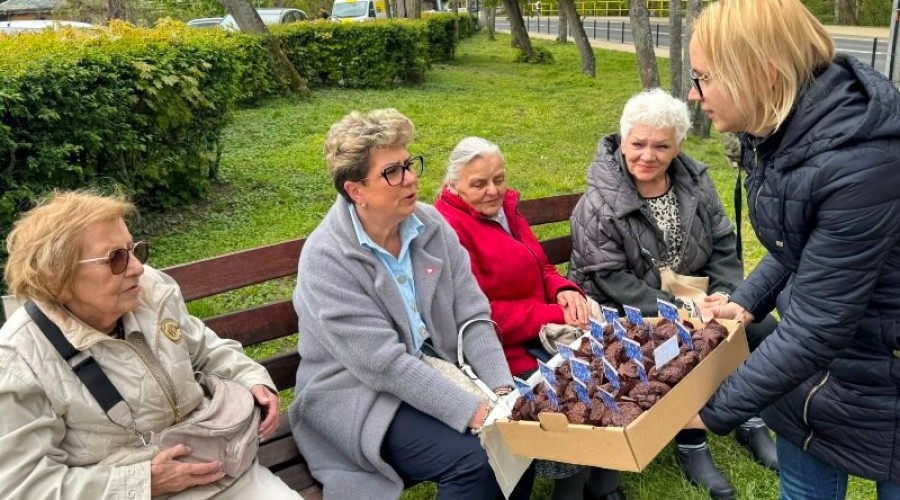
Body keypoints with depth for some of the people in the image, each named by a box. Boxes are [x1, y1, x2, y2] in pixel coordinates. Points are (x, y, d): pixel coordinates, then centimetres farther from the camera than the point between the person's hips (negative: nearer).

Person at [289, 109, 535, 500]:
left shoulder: (431, 225, -3)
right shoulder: (326, 259, -20)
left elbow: (473, 316, -2)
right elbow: (384, 364, -24)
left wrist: (501, 390, -16)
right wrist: (473, 410, -27)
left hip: (435, 374, 6)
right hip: (358, 395, -5)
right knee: (474, 460, -23)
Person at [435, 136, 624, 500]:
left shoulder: (504, 210, 13)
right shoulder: (449, 230, -15)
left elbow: (540, 270, 18)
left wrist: (565, 291, -6)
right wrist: (557, 316, -21)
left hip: (542, 335, 8)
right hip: (505, 349, -8)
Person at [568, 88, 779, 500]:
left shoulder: (695, 182, -2)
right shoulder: (598, 206, -19)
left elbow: (723, 244, 4)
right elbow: (611, 282, -22)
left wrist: (724, 293, -14)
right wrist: (678, 310, -25)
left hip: (694, 298, 6)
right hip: (631, 315, -6)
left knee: (762, 329, -5)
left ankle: (752, 422, 18)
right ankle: (690, 445, -5)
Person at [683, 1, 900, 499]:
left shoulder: (859, 164, -33)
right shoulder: (781, 127, -7)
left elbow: (815, 327, -28)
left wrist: (716, 411, -20)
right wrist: (746, 302, -3)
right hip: (815, 348, 7)